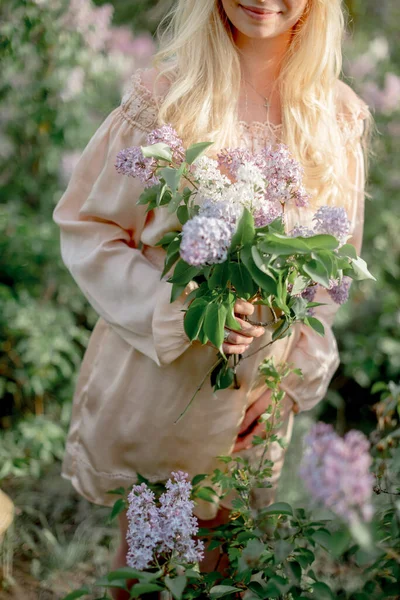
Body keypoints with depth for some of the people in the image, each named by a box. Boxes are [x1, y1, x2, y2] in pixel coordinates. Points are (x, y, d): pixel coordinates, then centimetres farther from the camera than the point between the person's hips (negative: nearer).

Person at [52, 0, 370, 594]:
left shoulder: (340, 117, -4)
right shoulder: (164, 97, -12)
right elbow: (87, 230, -9)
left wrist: (290, 376, -1)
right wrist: (180, 311, -21)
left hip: (255, 394, 2)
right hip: (153, 373, -2)